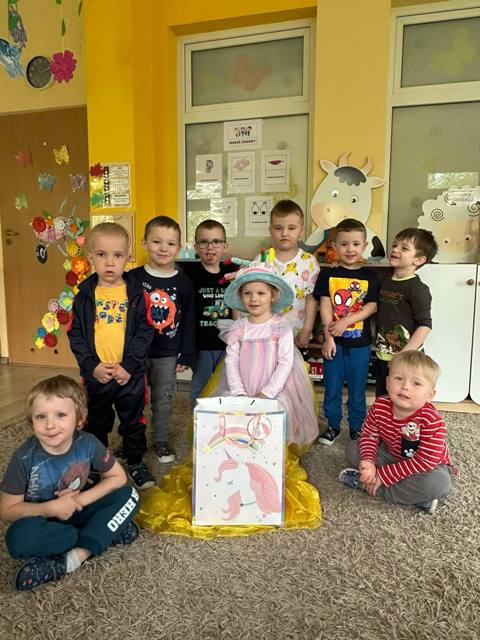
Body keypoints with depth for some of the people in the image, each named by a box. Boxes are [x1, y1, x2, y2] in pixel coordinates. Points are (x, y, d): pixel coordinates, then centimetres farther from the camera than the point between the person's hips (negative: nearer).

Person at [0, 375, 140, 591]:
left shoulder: (87, 444, -19)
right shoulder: (25, 458, -23)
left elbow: (118, 477, -8)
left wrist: (82, 499, -19)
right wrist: (51, 508, -26)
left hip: (75, 509, 2)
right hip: (40, 517, -2)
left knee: (129, 496, -17)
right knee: (19, 537, -36)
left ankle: (77, 556, -25)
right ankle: (108, 533, -19)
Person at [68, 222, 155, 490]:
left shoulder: (136, 293, -7)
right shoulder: (85, 295, -3)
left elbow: (145, 332, -8)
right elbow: (76, 334, -1)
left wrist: (129, 365, -16)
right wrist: (91, 366, -12)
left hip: (131, 375, -1)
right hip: (96, 375, 1)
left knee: (133, 421, 16)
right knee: (96, 423, 19)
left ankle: (136, 462, 36)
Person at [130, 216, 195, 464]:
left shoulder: (183, 282, -2)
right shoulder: (134, 278, -6)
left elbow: (189, 320, 2)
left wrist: (186, 355, 1)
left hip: (168, 354, 1)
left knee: (163, 399, 13)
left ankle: (161, 440, 31)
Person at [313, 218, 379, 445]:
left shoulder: (369, 276, 1)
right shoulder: (328, 274, 0)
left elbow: (371, 306, -6)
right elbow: (325, 305, -6)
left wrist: (346, 321, -18)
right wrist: (328, 337, -12)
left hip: (360, 342, 0)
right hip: (334, 341, 0)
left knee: (357, 387, 10)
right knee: (332, 385, 10)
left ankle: (357, 427, 27)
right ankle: (333, 425, 28)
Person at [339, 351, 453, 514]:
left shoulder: (432, 421, -33)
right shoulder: (380, 406, -19)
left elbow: (425, 461, -32)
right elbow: (369, 435, -7)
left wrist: (383, 475, -31)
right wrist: (368, 461, -29)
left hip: (429, 466, -4)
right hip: (392, 456, 5)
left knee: (439, 483, -37)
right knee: (352, 447, -8)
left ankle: (364, 483, -25)